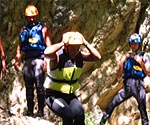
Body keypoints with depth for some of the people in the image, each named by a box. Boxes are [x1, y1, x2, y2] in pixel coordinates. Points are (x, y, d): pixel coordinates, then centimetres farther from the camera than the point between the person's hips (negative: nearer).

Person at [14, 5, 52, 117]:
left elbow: (48, 46, -3)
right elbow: (20, 47, 22)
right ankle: (30, 110, 8)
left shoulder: (43, 28, 4)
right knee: (29, 87, 4)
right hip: (27, 60, 5)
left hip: (39, 59, -5)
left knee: (39, 86, -10)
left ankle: (41, 110, -9)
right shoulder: (24, 29, 18)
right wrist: (17, 60, 13)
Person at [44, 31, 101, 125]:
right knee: (69, 116, -30)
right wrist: (63, 43, -31)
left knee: (80, 115, -23)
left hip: (70, 96, 5)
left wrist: (85, 43, -14)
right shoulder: (58, 56, -19)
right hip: (54, 96, -5)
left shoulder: (79, 56, 0)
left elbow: (97, 57, -7)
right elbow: (47, 53, -43)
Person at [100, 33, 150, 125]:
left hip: (139, 85, -3)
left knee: (143, 110, -4)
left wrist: (141, 62, -12)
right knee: (112, 104, -4)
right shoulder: (127, 57, 17)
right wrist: (122, 62, -1)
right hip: (127, 86, 3)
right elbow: (120, 74, 12)